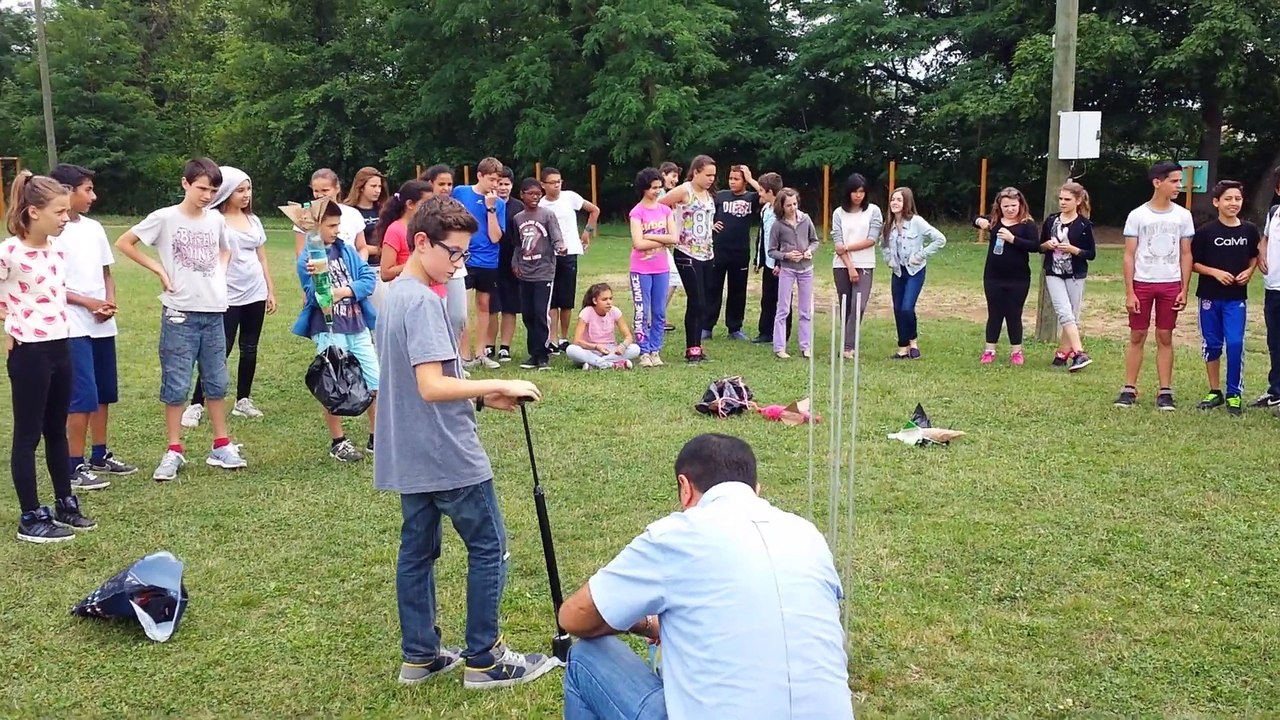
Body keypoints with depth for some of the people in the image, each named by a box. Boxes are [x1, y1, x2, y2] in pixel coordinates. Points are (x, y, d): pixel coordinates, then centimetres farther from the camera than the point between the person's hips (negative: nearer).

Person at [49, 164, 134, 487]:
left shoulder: (94, 228, 10)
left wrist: (109, 303, -2)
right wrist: (89, 303, -15)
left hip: (103, 325, 7)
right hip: (73, 327, -7)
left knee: (104, 393, 13)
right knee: (83, 396, -8)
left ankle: (100, 456, 25)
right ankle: (75, 466, 1)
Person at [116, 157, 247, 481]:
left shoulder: (216, 219, 7)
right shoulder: (165, 218, -7)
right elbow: (124, 243, -1)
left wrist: (219, 274, 9)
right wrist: (160, 270, -6)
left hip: (213, 312, 5)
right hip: (180, 313, -4)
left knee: (217, 382, 11)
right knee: (176, 384, 0)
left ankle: (221, 446, 22)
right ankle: (174, 451, 10)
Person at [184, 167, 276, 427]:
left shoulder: (253, 220, 11)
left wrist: (271, 291, 13)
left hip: (255, 294, 6)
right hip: (227, 296, -5)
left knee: (250, 349, 9)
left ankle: (243, 401, 20)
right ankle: (196, 405, 1)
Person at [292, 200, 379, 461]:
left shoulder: (346, 250, 8)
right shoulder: (306, 259, -8)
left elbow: (369, 276, 0)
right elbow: (315, 298, -15)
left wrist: (346, 290, -14)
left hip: (358, 327, 5)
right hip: (328, 331, -5)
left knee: (375, 384, 8)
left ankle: (376, 438, 23)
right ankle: (338, 442, 21)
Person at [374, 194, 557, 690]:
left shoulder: (396, 293, 11)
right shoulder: (425, 301, -20)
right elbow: (432, 386, -27)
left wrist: (480, 396, 10)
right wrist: (499, 385, -21)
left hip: (410, 455, 9)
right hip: (447, 455, -9)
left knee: (417, 548, 14)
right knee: (488, 547, 3)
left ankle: (420, 655, 24)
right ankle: (484, 660, 11)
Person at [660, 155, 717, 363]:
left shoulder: (708, 194, 12)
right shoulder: (684, 191, -10)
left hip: (706, 254, 7)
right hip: (687, 255, -7)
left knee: (701, 303, 9)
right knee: (696, 302, -6)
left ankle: (696, 346, 16)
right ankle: (692, 348, 3)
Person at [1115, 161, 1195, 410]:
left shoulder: (1183, 215, 4)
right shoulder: (1137, 215, -2)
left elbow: (1186, 255, 8)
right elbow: (1129, 255, -2)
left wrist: (1184, 290, 2)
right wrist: (1129, 292, -7)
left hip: (1171, 285, 2)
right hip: (1142, 283, -1)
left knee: (1165, 338, 5)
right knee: (1137, 336, 3)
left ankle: (1165, 392, 9)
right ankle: (1129, 389, 9)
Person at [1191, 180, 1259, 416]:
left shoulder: (1249, 230, 1)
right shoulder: (1205, 231, -6)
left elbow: (1254, 257, 16)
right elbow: (1193, 263, -1)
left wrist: (1249, 271, -3)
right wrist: (1215, 272, -15)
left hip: (1237, 298, 1)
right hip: (1210, 297, -1)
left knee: (1235, 343, -8)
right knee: (1212, 344, 7)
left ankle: (1234, 394, 5)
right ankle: (1215, 392, 20)